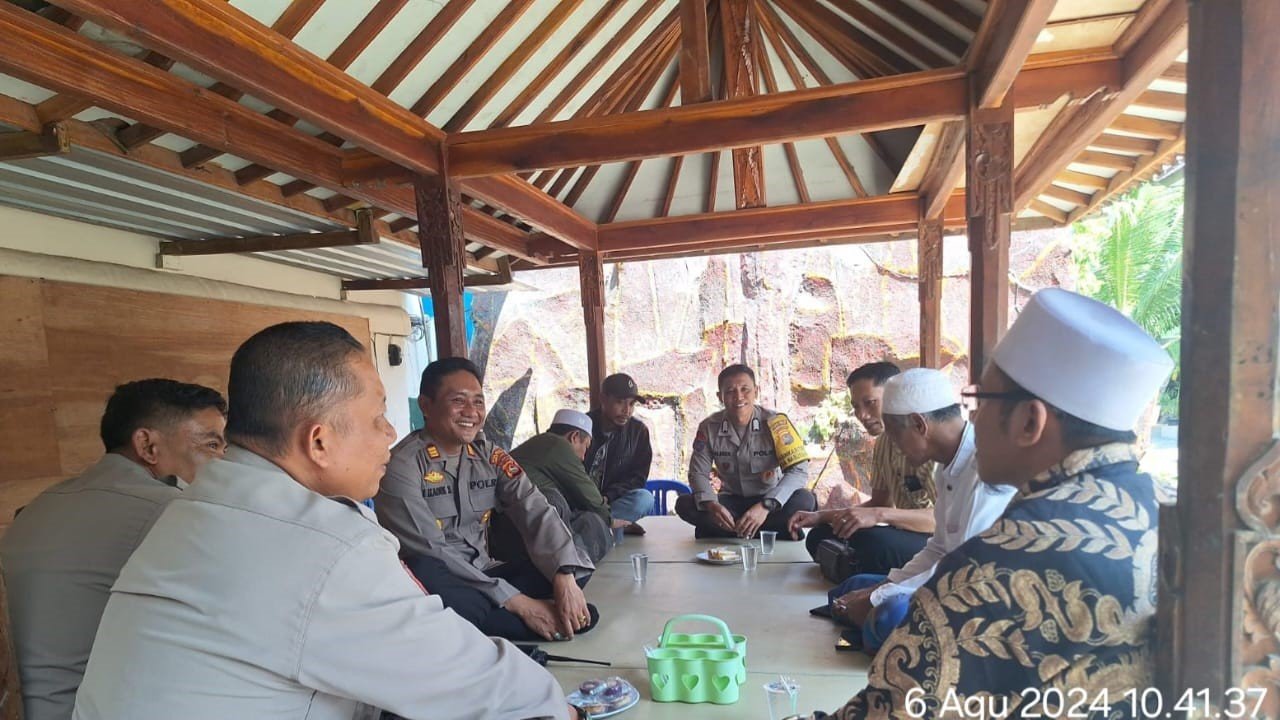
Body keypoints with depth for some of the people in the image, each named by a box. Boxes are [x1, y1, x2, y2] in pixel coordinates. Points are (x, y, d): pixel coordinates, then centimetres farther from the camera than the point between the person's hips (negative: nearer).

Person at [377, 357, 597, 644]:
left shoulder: (490, 456, 2)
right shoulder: (403, 466, -15)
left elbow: (537, 512, -8)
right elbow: (429, 553, -21)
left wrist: (565, 577, -27)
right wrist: (518, 602, -25)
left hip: (483, 577, 5)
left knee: (575, 563, -10)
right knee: (424, 575, -38)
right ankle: (549, 626, -21)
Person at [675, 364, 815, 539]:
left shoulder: (775, 423, -16)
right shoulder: (709, 427, -8)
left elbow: (799, 470, -22)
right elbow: (698, 473, -7)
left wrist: (766, 506, -37)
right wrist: (711, 505, -29)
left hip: (769, 500, -2)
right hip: (731, 501, 2)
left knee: (804, 500, -32)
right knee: (684, 505, -24)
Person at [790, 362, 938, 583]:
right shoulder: (883, 444, 7)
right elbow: (879, 503, 16)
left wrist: (879, 516, -36)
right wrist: (820, 517, 5)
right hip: (904, 537, 9)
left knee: (870, 541, -34)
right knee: (820, 537, 3)